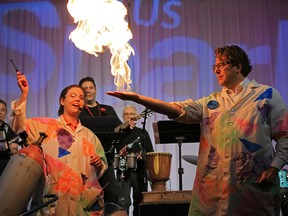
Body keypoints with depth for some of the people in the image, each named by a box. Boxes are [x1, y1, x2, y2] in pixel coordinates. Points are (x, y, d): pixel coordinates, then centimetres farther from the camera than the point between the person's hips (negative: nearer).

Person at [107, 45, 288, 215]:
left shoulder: (267, 95, 6)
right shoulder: (211, 102, 15)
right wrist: (137, 97, -9)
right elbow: (179, 110, 2)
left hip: (254, 184, -3)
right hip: (213, 185, 3)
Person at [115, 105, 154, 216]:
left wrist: (143, 156, -11)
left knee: (139, 201, 7)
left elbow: (150, 152, 9)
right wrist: (119, 154, -17)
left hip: (140, 170, 2)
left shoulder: (142, 133, 14)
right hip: (123, 171, -2)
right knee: (124, 201, -10)